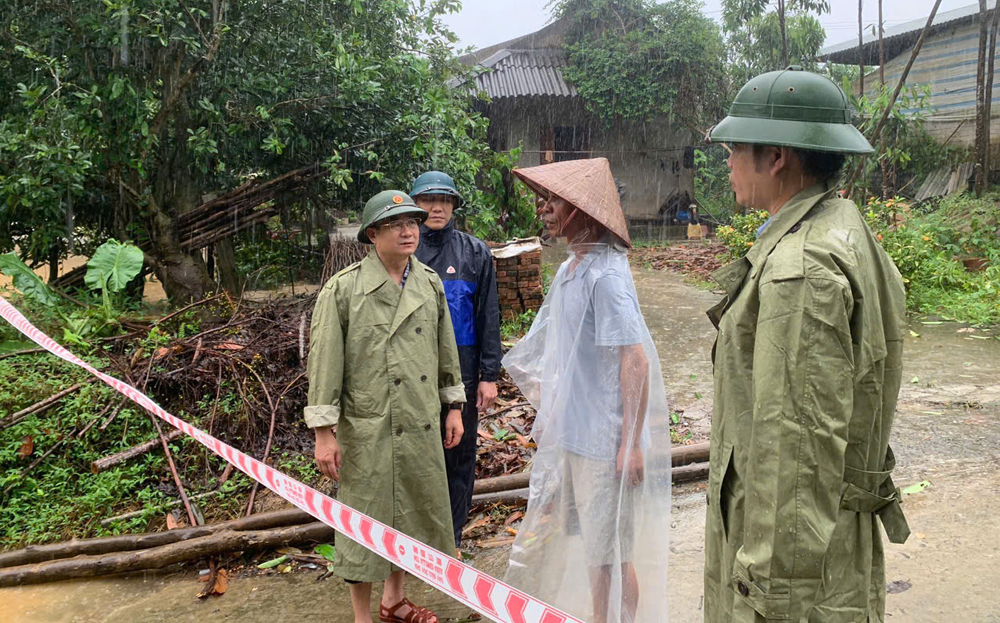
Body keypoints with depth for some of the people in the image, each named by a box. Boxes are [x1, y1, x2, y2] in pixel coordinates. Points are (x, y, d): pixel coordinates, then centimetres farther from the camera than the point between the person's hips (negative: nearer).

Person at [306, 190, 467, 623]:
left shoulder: (431, 284, 4)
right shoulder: (343, 289, -11)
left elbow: (446, 349, 13)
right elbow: (324, 362, -11)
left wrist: (454, 407, 14)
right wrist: (323, 433, -12)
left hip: (421, 426, 5)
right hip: (367, 429, -5)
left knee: (413, 513, 17)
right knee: (365, 522, 6)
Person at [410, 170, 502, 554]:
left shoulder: (475, 253, 1)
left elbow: (489, 317, 1)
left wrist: (489, 375, -3)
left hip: (461, 368, 0)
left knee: (459, 451, 8)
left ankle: (452, 535, 23)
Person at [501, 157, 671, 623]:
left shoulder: (605, 275, -19)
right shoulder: (570, 270, 9)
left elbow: (636, 362, -22)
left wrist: (631, 445, -22)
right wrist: (550, 416, 20)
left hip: (604, 440, -9)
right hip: (571, 432, 9)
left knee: (611, 553, 5)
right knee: (592, 547, 20)